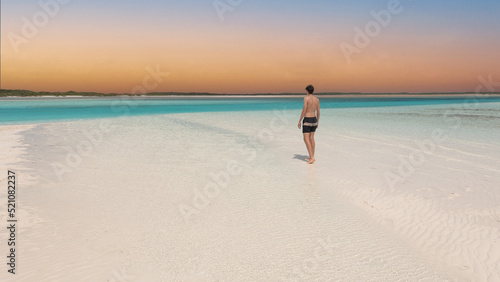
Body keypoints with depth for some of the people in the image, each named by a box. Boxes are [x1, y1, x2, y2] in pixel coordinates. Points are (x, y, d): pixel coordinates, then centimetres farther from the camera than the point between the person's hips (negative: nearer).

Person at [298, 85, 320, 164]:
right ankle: (311, 157, 16)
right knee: (311, 138, 13)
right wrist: (317, 122, 19)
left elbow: (304, 111, -17)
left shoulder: (306, 98, -13)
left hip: (307, 120, -7)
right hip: (314, 119, 7)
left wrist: (299, 121, -10)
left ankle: (312, 157, -13)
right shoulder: (317, 99, 6)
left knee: (306, 139, -5)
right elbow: (318, 112, 9)